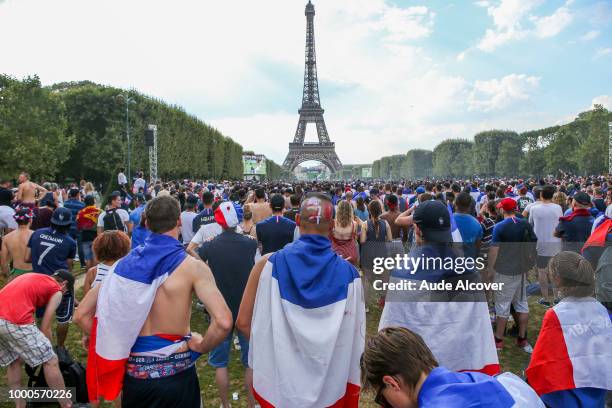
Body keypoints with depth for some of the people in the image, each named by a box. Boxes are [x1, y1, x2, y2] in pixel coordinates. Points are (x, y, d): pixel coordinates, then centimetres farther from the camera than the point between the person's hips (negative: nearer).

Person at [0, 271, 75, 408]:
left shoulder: (32, 277, 30)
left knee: (13, 362, 26)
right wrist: (48, 351, 21)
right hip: (15, 321, -7)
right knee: (50, 361, 6)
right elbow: (45, 327, 6)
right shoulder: (57, 291, 10)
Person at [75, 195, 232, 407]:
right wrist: (200, 346, -11)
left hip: (134, 370, 4)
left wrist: (112, 344, 8)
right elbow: (223, 322, -28)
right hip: (175, 370, -3)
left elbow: (81, 314, 2)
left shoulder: (126, 263, -2)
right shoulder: (193, 267, -16)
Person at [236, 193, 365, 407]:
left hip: (279, 384, 0)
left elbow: (243, 322, -8)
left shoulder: (269, 265, -14)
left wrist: (270, 346, 8)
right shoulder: (348, 273, -13)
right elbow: (355, 334, -7)